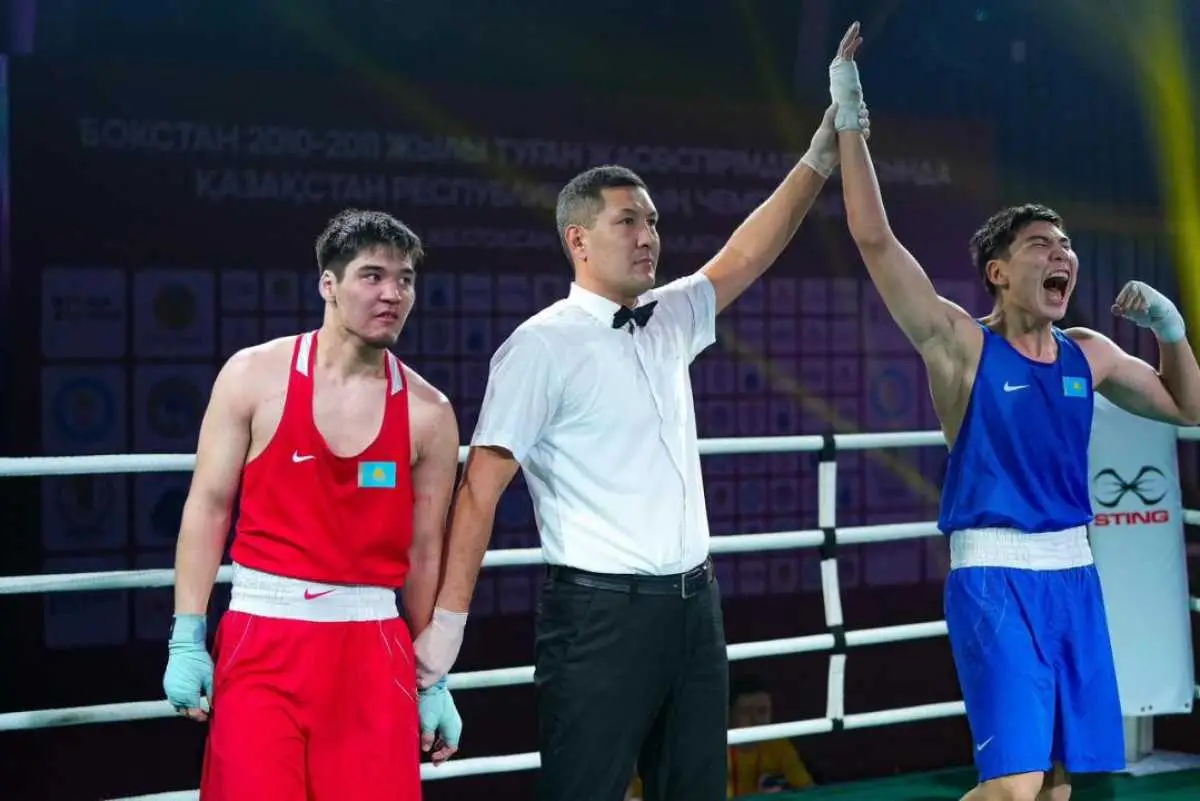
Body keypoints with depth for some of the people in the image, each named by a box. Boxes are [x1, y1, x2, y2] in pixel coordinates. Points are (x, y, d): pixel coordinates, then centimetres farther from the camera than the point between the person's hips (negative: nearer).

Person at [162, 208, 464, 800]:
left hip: (374, 646, 2)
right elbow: (208, 508, 1)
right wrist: (186, 640, -4)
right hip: (263, 636, -2)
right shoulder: (255, 375, -1)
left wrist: (434, 681, 9)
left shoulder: (428, 413, 3)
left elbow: (426, 553, 8)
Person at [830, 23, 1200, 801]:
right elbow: (875, 239, -16)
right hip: (995, 575, -6)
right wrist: (849, 123, -17)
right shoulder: (962, 344, -6)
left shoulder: (1087, 354, 10)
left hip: (1073, 572, 6)